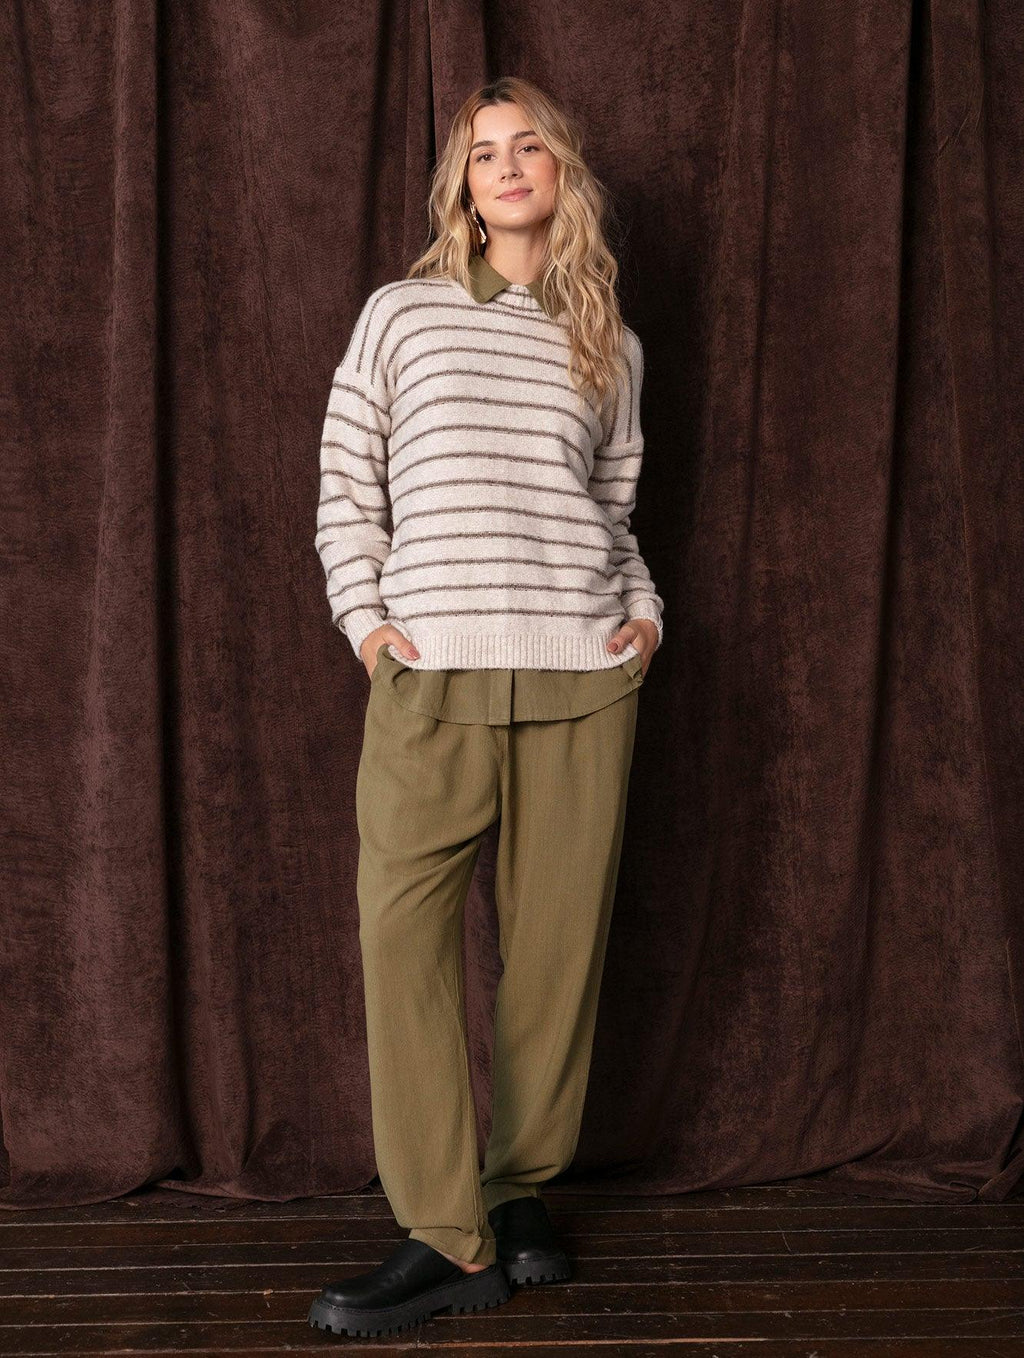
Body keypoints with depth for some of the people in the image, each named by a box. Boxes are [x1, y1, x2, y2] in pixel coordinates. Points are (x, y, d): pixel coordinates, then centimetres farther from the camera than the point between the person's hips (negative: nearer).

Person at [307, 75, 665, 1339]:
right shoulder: (401, 312, 10)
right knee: (401, 928, -9)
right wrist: (364, 615, -3)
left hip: (583, 670, 2)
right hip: (431, 668, -1)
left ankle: (520, 1188, 20)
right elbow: (346, 483, 9)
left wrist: (645, 607, 5)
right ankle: (452, 1238, -1)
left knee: (557, 931, 3)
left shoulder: (610, 346, 16)